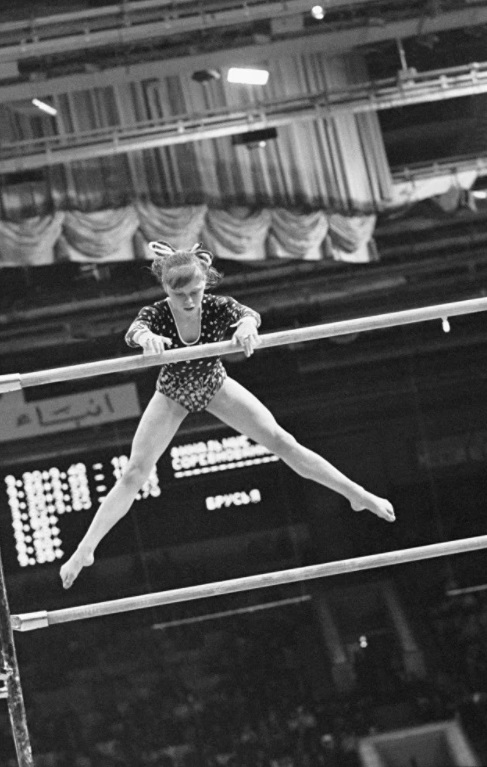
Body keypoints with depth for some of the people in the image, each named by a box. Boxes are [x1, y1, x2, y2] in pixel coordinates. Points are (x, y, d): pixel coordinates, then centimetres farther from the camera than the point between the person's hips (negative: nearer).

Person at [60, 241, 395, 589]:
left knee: (282, 441, -5)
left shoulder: (217, 307, -30)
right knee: (134, 474, -6)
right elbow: (134, 331, -54)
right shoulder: (156, 315, -32)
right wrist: (146, 337, -80)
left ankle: (357, 494, 6)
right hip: (173, 394, 0)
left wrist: (247, 325, -77)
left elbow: (249, 313, -51)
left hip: (214, 385, 1)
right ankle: (84, 550, 2)